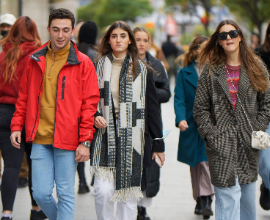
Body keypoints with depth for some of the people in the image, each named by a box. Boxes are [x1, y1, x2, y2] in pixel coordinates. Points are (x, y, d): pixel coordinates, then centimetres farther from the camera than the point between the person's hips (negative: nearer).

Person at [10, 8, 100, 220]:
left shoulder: (83, 63, -2)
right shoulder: (35, 60, 9)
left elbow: (90, 104, -4)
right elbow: (24, 97, 18)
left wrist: (85, 141, -9)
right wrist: (17, 126, 8)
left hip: (67, 139, -3)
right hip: (40, 139, 3)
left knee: (65, 194, 1)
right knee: (41, 193, 4)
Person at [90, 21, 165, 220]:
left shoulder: (142, 70, 7)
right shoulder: (99, 67, 7)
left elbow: (151, 107, 7)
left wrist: (158, 142, 4)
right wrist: (95, 116, -9)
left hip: (132, 137, 1)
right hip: (105, 135, -1)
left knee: (129, 192, 3)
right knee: (103, 190, -12)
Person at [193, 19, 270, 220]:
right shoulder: (211, 71, 4)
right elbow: (200, 108, 4)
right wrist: (211, 135, -7)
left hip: (249, 143, 3)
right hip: (221, 144, -2)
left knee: (248, 194, 11)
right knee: (228, 197, -11)